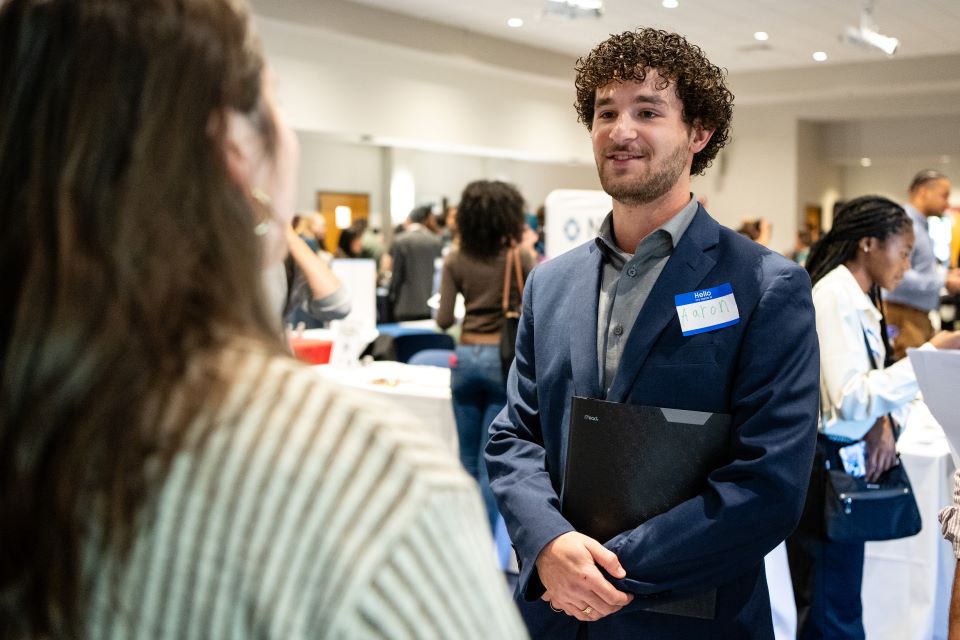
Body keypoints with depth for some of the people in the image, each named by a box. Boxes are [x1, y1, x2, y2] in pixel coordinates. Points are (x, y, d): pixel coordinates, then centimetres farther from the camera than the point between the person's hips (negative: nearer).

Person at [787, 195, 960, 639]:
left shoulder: (858, 297, 12)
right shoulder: (835, 295, -17)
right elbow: (848, 399, -23)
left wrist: (883, 424, -5)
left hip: (847, 460, 9)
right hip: (828, 464, -9)